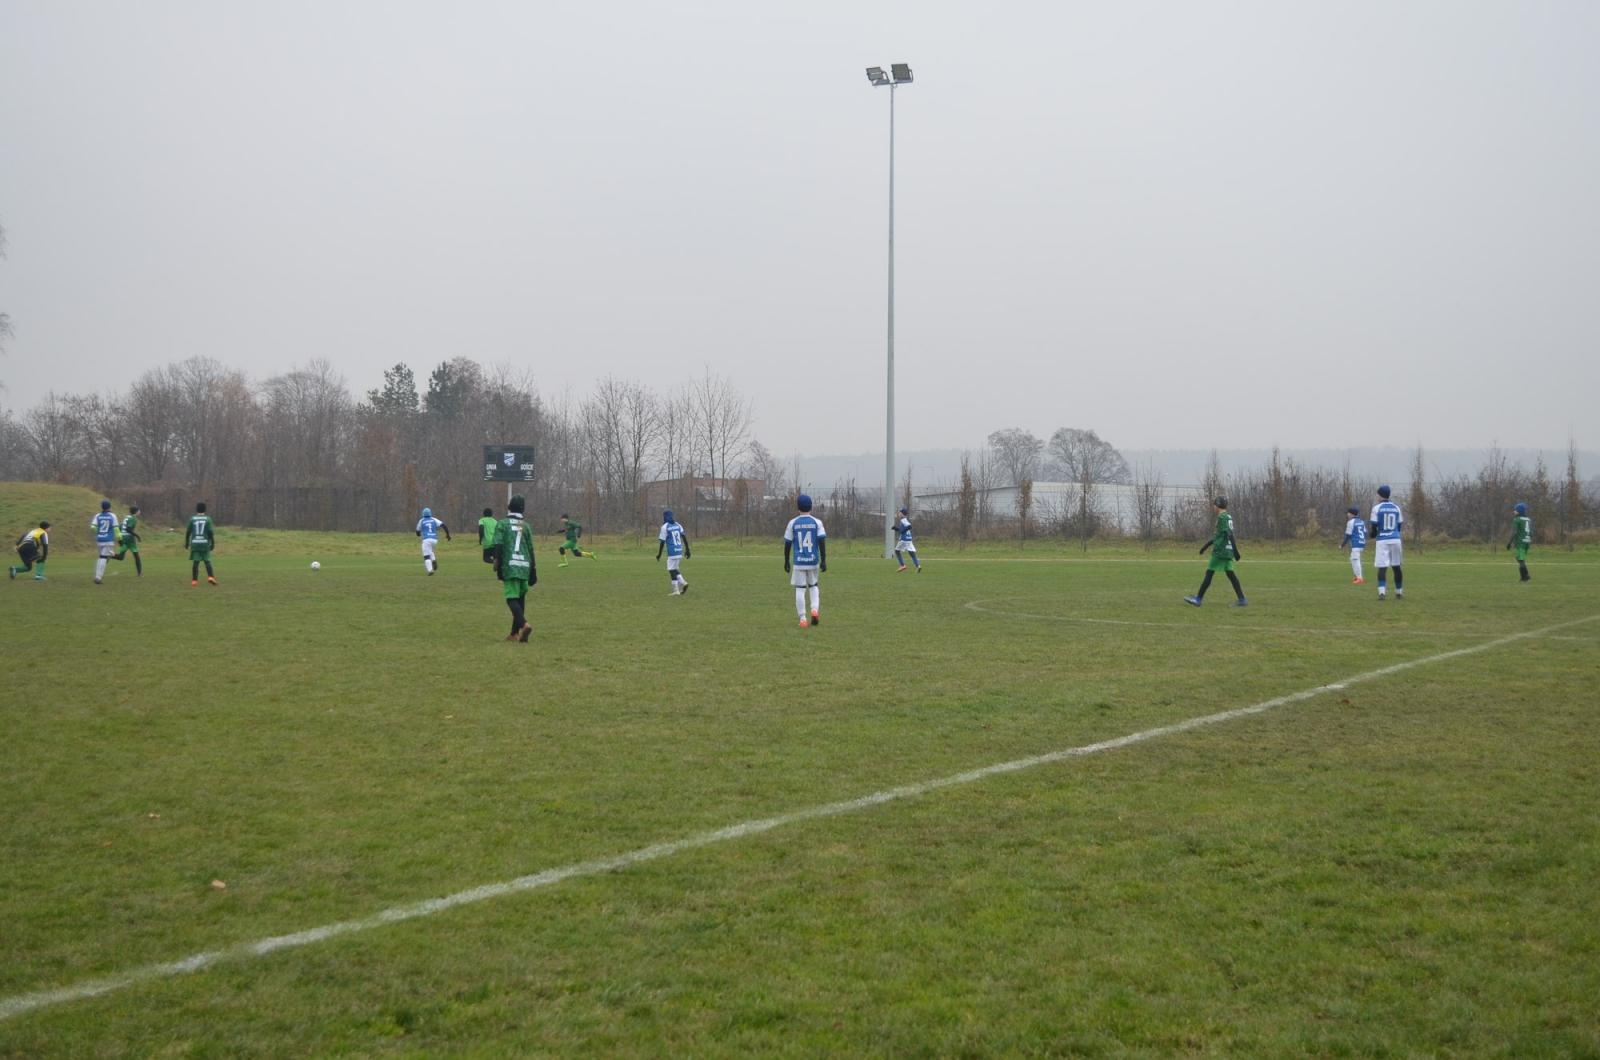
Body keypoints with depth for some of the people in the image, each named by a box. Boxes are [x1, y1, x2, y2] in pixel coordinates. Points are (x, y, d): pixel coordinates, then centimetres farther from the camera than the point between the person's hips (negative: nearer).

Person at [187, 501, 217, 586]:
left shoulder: (192, 519, 3)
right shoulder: (207, 519, -1)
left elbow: (188, 532, 4)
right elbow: (210, 532, -5)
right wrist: (212, 543, 2)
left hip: (194, 543, 1)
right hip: (205, 543, -1)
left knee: (195, 562, 3)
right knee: (207, 561, 7)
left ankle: (194, 580, 0)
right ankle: (210, 577, -8)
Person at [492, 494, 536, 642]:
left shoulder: (502, 524, 2)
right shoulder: (525, 526, 14)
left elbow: (498, 546, -8)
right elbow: (531, 549, 14)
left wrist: (498, 565, -8)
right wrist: (533, 571, 19)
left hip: (510, 567, -4)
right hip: (524, 567, 4)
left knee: (512, 598, -9)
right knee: (520, 598, 14)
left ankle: (524, 624, -33)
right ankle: (515, 633, 17)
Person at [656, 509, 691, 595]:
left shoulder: (665, 527, -8)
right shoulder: (677, 525, 10)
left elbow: (662, 542, -8)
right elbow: (684, 537, 9)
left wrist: (659, 554, 0)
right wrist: (687, 550, 15)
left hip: (672, 552, -7)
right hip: (680, 551, 7)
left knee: (672, 570, -1)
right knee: (674, 569, 19)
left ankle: (676, 590, -3)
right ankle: (683, 583, 3)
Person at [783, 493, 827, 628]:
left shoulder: (793, 523, 0)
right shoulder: (817, 522, -1)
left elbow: (787, 544, 2)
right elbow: (822, 542, -7)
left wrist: (786, 562, 11)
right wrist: (824, 561, -3)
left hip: (798, 562, -1)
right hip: (813, 561, 1)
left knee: (800, 589, 3)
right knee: (813, 586, 20)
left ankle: (803, 619, -2)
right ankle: (815, 609, -2)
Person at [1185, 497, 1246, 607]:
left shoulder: (1222, 518, -13)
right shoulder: (1229, 517, 17)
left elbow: (1230, 534, -20)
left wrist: (1236, 551, -24)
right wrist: (1206, 546, 31)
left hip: (1220, 551, -9)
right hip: (1228, 552, 9)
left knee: (1209, 573, -4)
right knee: (1230, 574, 8)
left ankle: (1198, 599, -1)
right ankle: (1241, 599, 4)